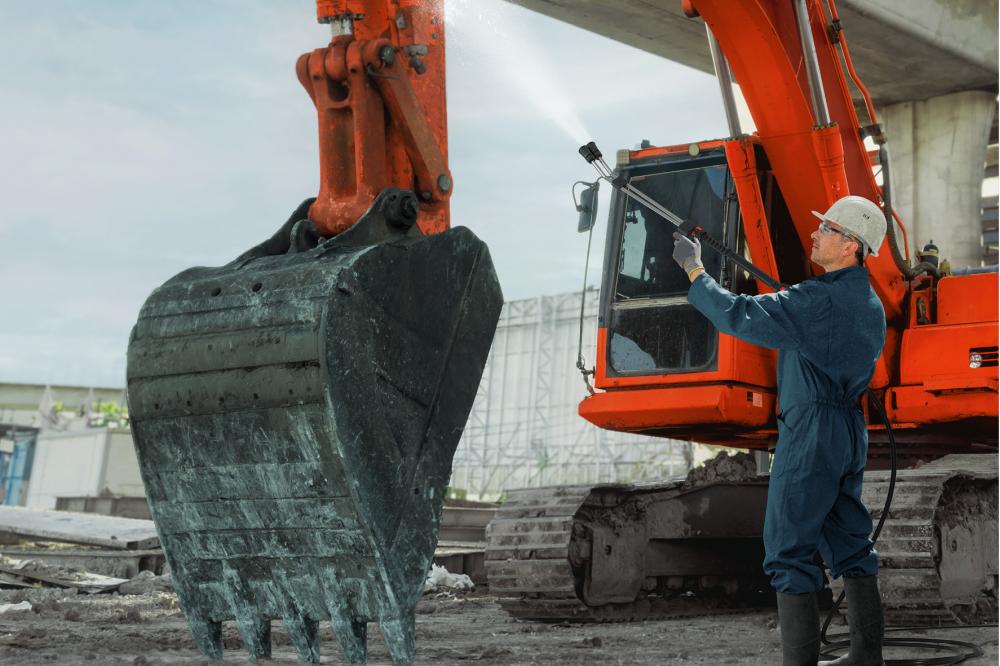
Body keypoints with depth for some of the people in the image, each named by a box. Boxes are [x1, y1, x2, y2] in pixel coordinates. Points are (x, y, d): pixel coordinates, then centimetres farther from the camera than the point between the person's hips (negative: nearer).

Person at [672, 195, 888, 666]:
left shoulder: (818, 300, -18)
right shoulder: (870, 304, 12)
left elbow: (738, 316, -20)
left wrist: (694, 269, -9)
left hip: (812, 429, -9)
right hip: (851, 430, 9)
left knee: (788, 548, -5)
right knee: (848, 540, 15)